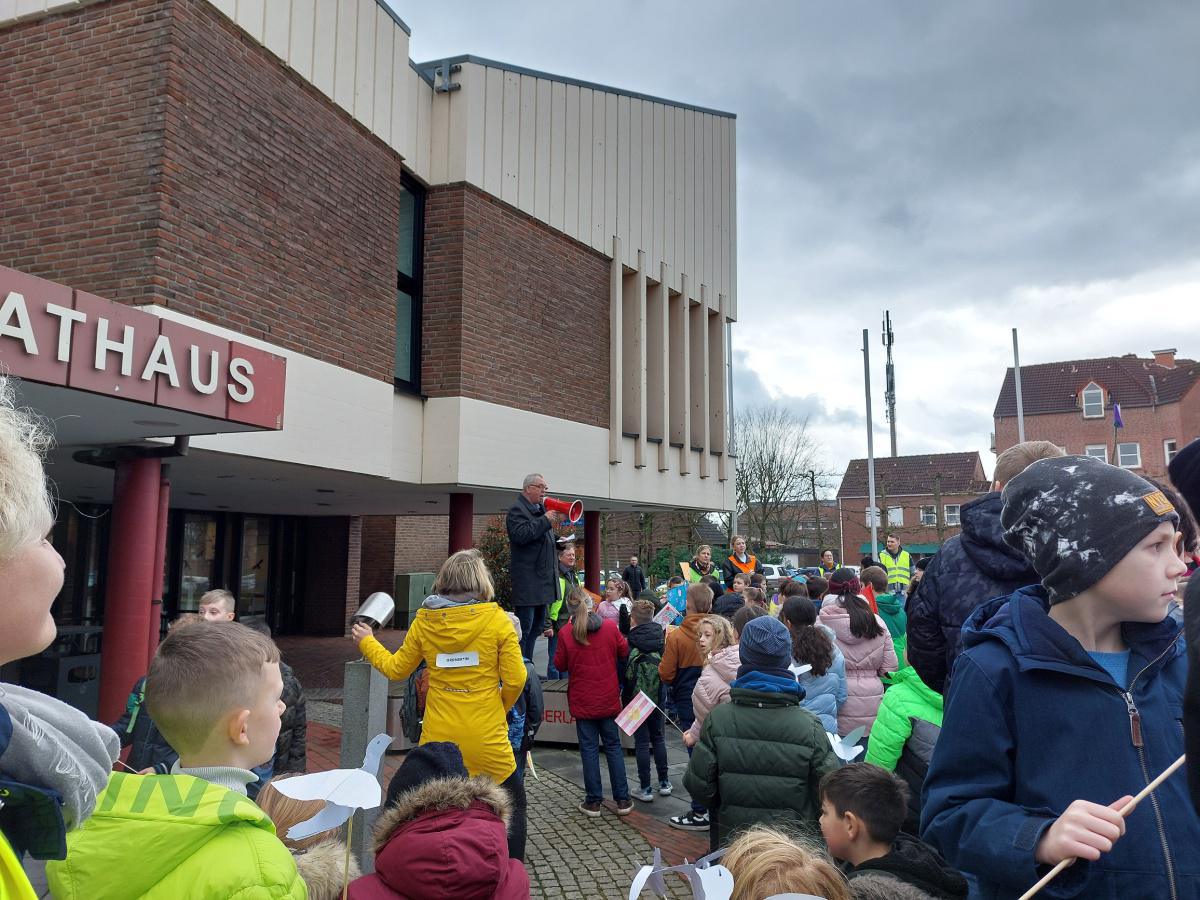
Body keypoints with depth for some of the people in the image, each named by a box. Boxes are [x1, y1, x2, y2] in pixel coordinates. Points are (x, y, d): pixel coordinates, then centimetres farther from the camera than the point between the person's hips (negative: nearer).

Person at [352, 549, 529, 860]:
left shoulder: (424, 622, -3)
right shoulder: (497, 620, -11)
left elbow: (395, 669, 9)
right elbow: (515, 679, -10)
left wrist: (366, 642, 26)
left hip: (438, 737, 2)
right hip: (486, 738, -2)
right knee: (513, 803, 17)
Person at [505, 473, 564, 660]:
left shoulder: (541, 510, 19)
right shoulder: (517, 509, -9)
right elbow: (521, 535, -25)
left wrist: (555, 522, 9)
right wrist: (545, 520, -19)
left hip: (542, 580, 10)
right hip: (528, 580, -10)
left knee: (537, 627, 15)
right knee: (525, 627, -8)